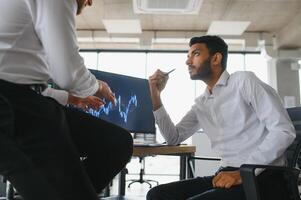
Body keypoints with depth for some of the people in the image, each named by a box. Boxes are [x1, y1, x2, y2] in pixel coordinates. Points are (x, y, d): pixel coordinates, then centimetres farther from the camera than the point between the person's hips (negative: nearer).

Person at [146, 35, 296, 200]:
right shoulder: (201, 104, 17)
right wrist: (156, 96, 9)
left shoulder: (243, 80, -5)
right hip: (227, 174, 7)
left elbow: (284, 131, -12)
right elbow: (174, 138, 16)